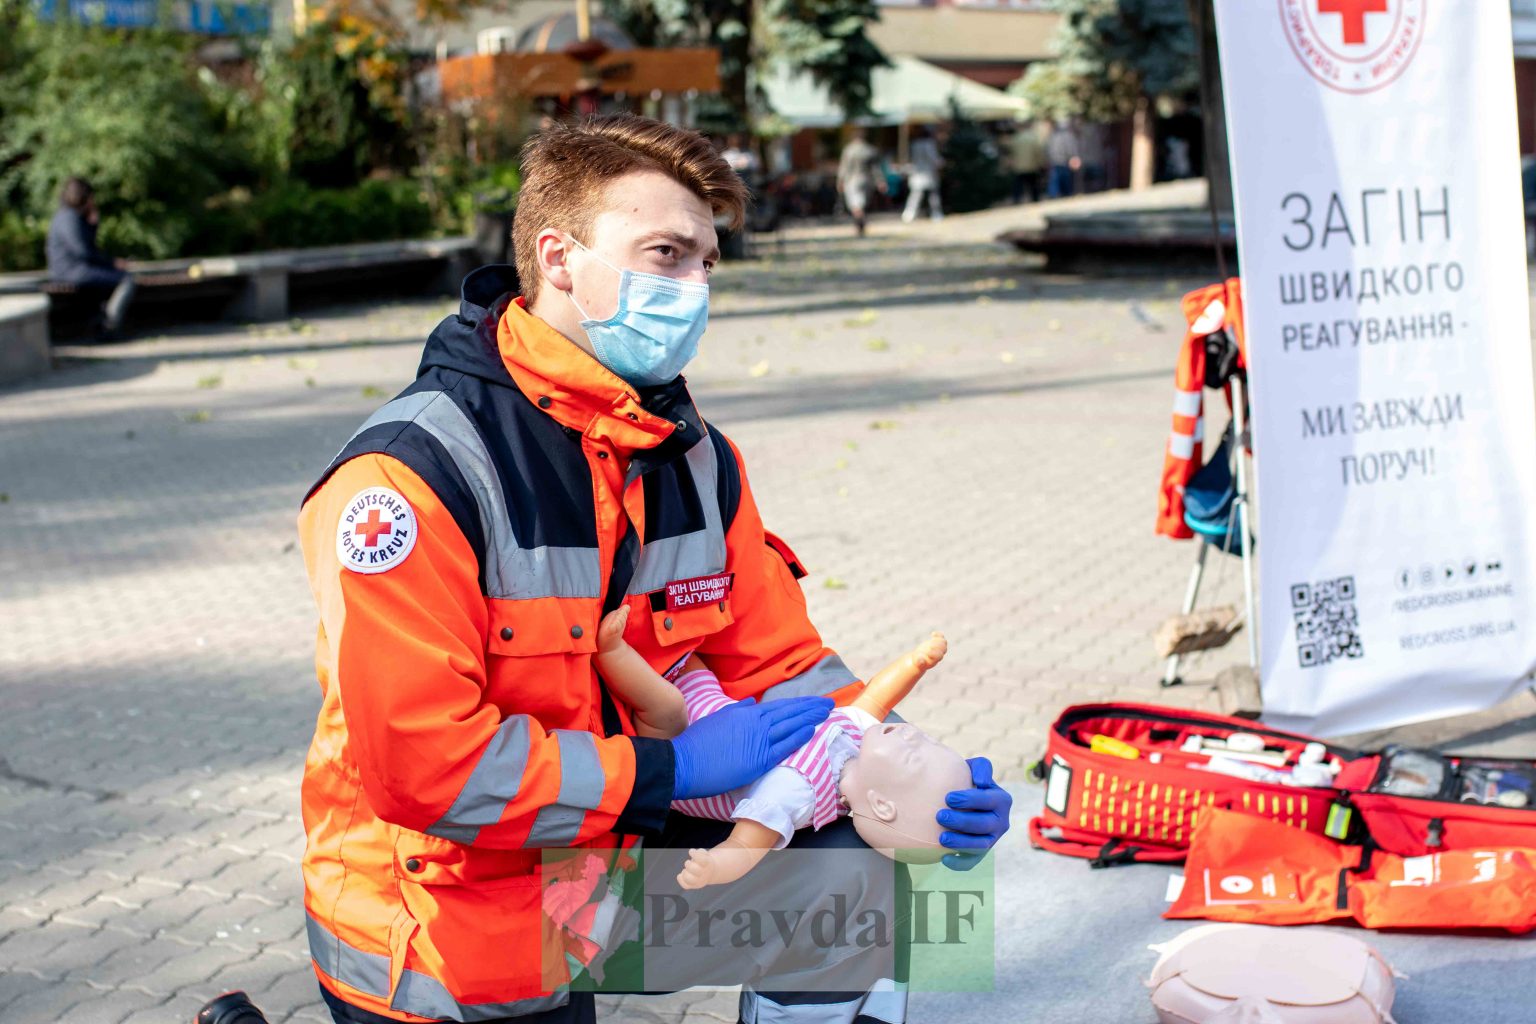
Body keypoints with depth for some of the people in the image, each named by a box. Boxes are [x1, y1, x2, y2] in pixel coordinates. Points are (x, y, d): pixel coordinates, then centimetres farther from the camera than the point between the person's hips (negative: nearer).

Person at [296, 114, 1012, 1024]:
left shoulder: (696, 460, -1)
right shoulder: (413, 473, -25)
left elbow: (779, 666, 4)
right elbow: (421, 763, -29)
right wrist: (672, 768, -25)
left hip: (615, 857, 7)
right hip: (446, 925, -6)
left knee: (859, 865, -1)